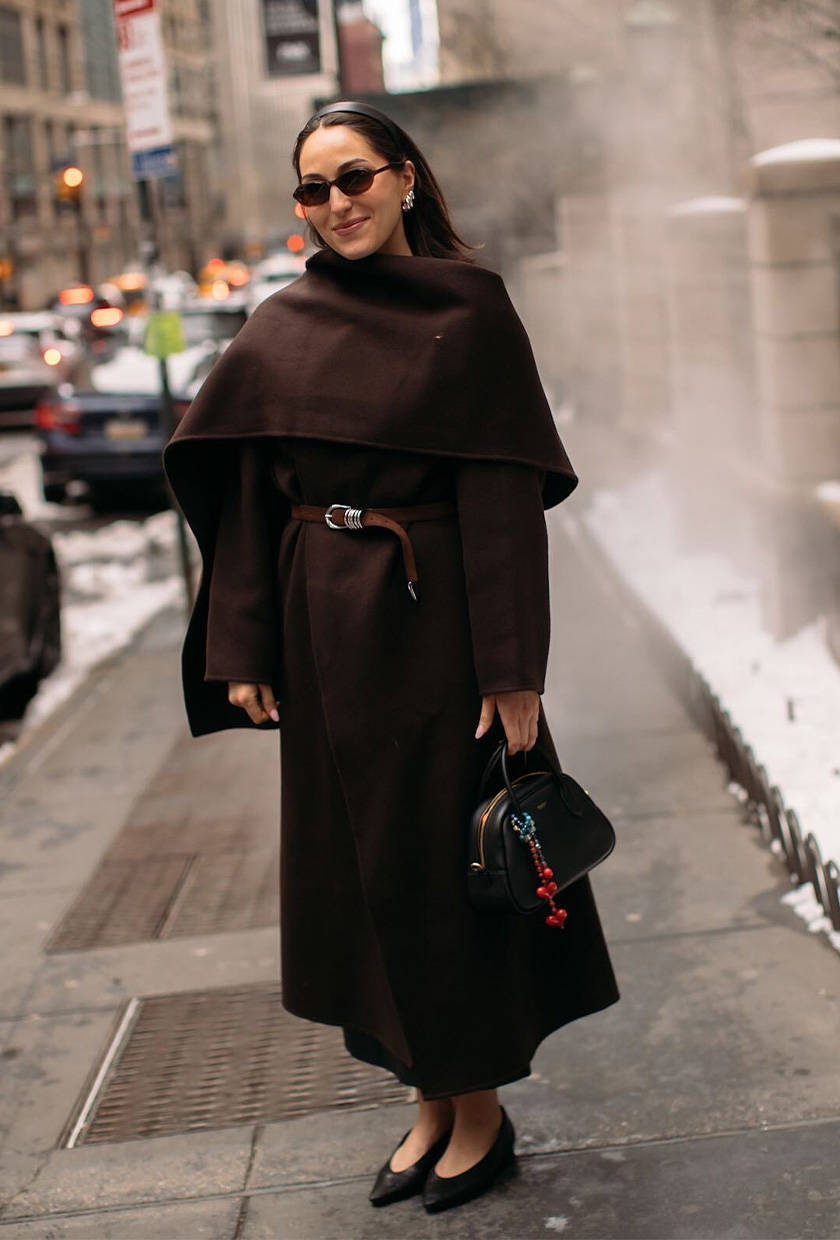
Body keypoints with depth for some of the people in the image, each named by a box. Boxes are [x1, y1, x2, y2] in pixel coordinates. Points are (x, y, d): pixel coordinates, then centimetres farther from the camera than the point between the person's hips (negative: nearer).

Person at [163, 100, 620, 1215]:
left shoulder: (471, 310, -5)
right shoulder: (281, 329, 6)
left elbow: (505, 496, -10)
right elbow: (247, 496, 6)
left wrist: (513, 670, -15)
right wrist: (243, 650, 1)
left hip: (433, 621, -4)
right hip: (325, 625, 5)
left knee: (451, 859, 4)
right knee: (358, 862, 11)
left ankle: (482, 1105, 21)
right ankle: (431, 1097, 27)